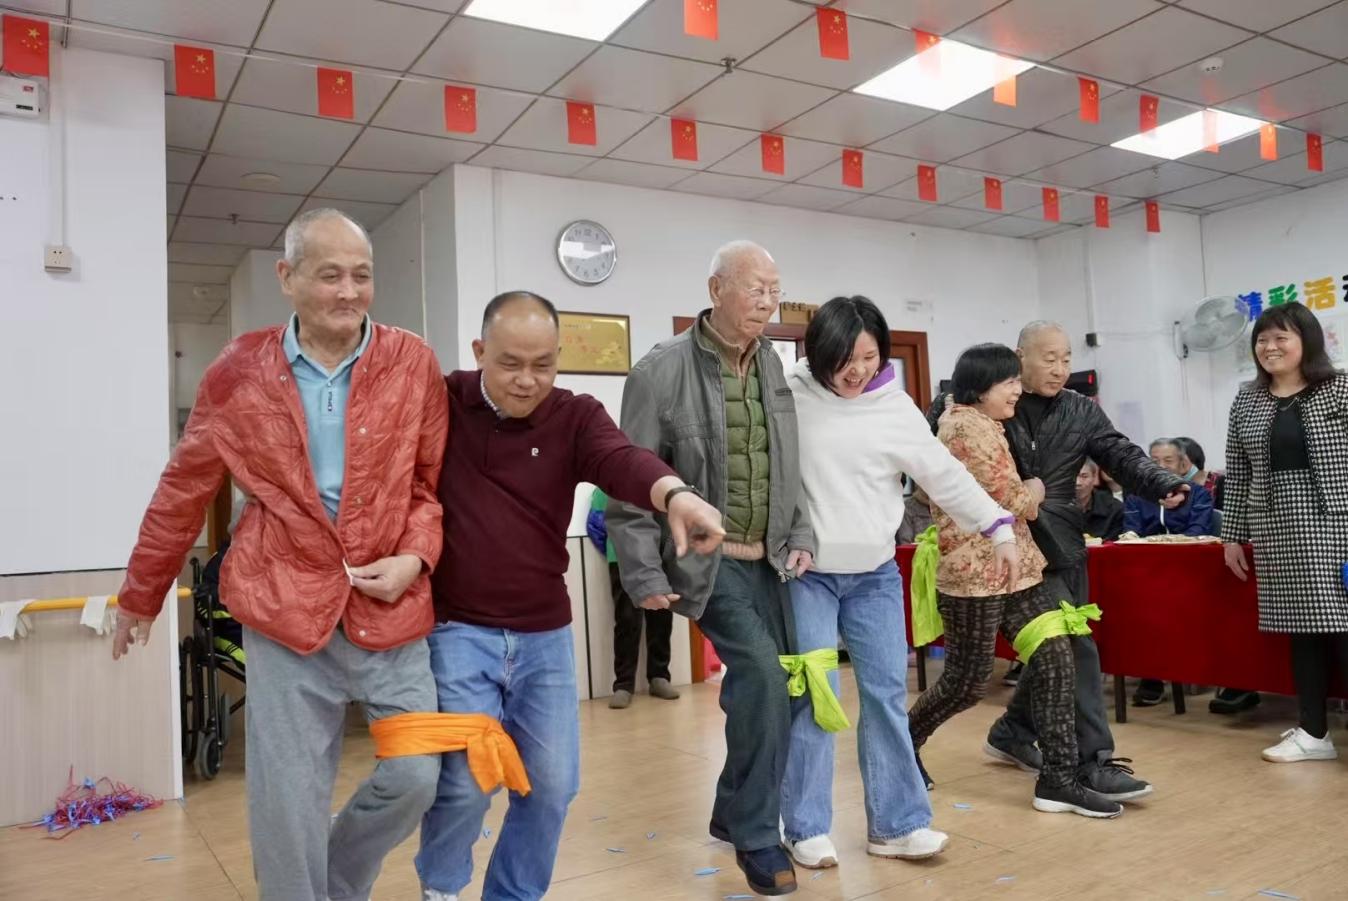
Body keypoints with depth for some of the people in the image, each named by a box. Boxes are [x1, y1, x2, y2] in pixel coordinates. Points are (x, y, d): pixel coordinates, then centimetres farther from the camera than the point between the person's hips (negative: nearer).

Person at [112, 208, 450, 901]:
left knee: (415, 777, 8)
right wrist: (141, 596, 17)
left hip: (390, 608, 1)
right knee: (288, 802, 6)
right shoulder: (238, 372, -2)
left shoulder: (413, 363, -2)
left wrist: (414, 558, -9)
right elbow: (183, 492, 9)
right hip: (284, 607, -1)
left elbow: (434, 481, 7)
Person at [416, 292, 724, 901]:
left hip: (545, 634, 2)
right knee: (466, 782, -2)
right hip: (457, 629, -2)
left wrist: (675, 494, -46)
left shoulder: (575, 416, -4)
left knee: (551, 783, 8)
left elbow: (621, 460, -23)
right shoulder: (441, 402, -4)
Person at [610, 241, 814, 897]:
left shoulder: (773, 368, 7)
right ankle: (757, 835, 1)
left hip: (768, 560, 6)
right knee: (762, 678, -18)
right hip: (706, 559, -6)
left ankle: (733, 814, 33)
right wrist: (645, 576, -12)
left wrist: (800, 538, 3)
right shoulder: (661, 371, -11)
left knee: (767, 687, 10)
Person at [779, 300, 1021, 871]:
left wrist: (997, 525, -4)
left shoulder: (895, 407, -2)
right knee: (812, 695, -3)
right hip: (806, 573, -2)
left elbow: (944, 473, 1)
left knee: (887, 692, 5)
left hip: (875, 575, 3)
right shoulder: (790, 395, -6)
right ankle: (806, 827, 12)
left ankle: (896, 823, 18)